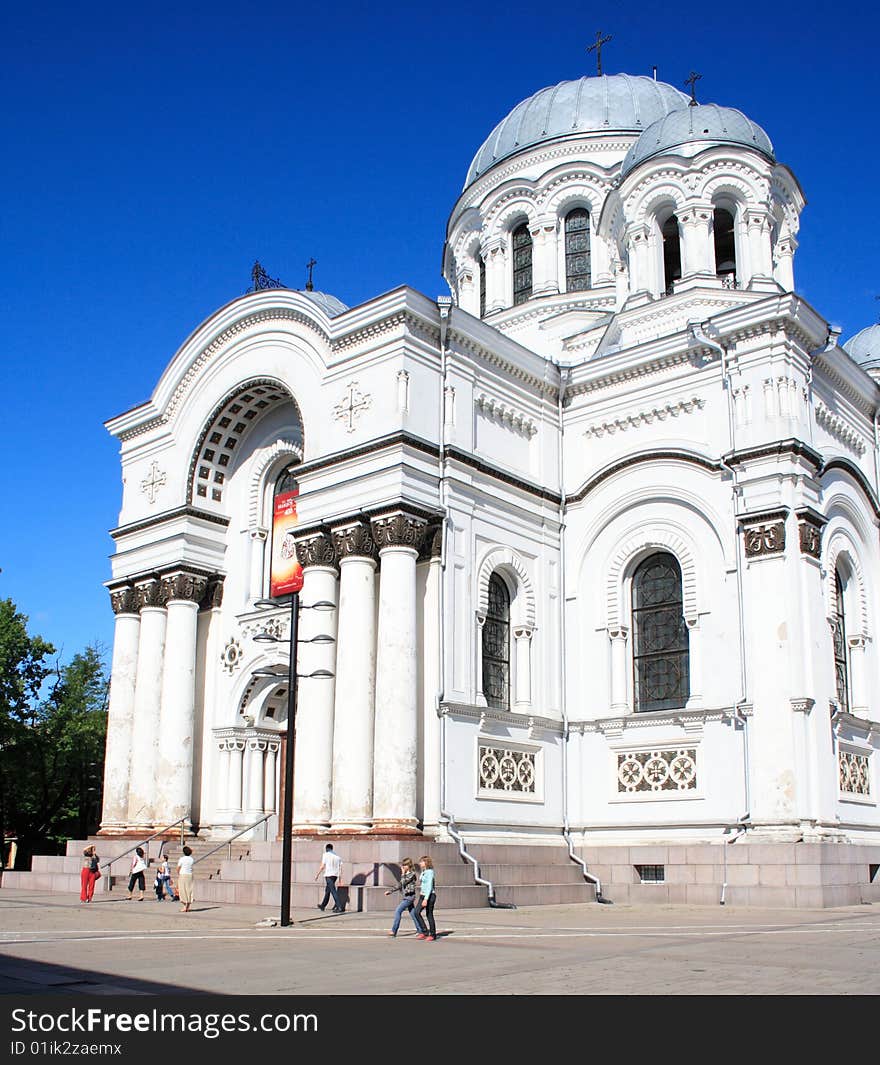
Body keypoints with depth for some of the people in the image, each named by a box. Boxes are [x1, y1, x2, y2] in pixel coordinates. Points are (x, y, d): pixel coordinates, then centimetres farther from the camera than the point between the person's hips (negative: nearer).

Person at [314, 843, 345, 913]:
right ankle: (322, 905, 33)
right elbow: (340, 868, 11)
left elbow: (322, 866, -5)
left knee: (333, 891, -11)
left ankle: (340, 907, -19)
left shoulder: (326, 854, 0)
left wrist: (317, 875, 6)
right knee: (327, 890, 21)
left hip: (328, 875, -7)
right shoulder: (337, 856, 15)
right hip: (335, 875, 7)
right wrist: (339, 879, 14)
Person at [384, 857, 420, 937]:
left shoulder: (412, 874, -12)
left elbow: (404, 883, -20)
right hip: (405, 896, 9)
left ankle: (394, 931, -11)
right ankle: (420, 930, 16)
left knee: (397, 911, -12)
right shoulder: (405, 874, 14)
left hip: (409, 897, -9)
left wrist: (403, 873, -11)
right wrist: (390, 891, 14)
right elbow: (400, 885, 19)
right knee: (412, 913, 10)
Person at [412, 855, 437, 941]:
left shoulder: (429, 872, -14)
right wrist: (421, 898, 23)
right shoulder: (423, 872, 14)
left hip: (429, 896, -9)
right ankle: (424, 932, 5)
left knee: (429, 915, -1)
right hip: (422, 896, 9)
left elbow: (429, 887, -20)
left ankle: (433, 934, 10)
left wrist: (426, 899, -25)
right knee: (416, 912, -2)